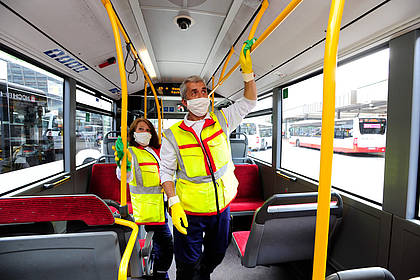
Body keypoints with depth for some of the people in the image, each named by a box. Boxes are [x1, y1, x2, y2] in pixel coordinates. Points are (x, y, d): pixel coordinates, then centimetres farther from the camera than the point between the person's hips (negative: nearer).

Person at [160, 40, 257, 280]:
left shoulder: (221, 121, 0)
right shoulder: (173, 135, -7)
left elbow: (249, 102, 4)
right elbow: (166, 172, -5)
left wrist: (247, 71, -7)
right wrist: (174, 203, -15)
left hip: (222, 206, 3)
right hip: (189, 210, -2)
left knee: (216, 255, 26)